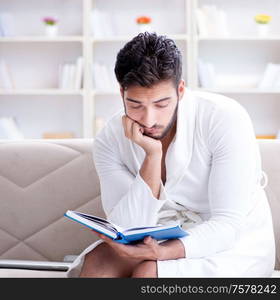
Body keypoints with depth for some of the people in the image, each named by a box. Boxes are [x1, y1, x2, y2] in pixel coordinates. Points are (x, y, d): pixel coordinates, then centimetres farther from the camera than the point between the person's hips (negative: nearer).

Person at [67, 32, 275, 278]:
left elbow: (229, 224, -23)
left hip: (235, 242, -3)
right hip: (166, 240, 3)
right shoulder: (110, 140, -11)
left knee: (148, 274, -29)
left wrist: (162, 253, -39)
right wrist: (152, 155, -28)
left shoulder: (226, 119, -21)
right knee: (95, 265, -25)